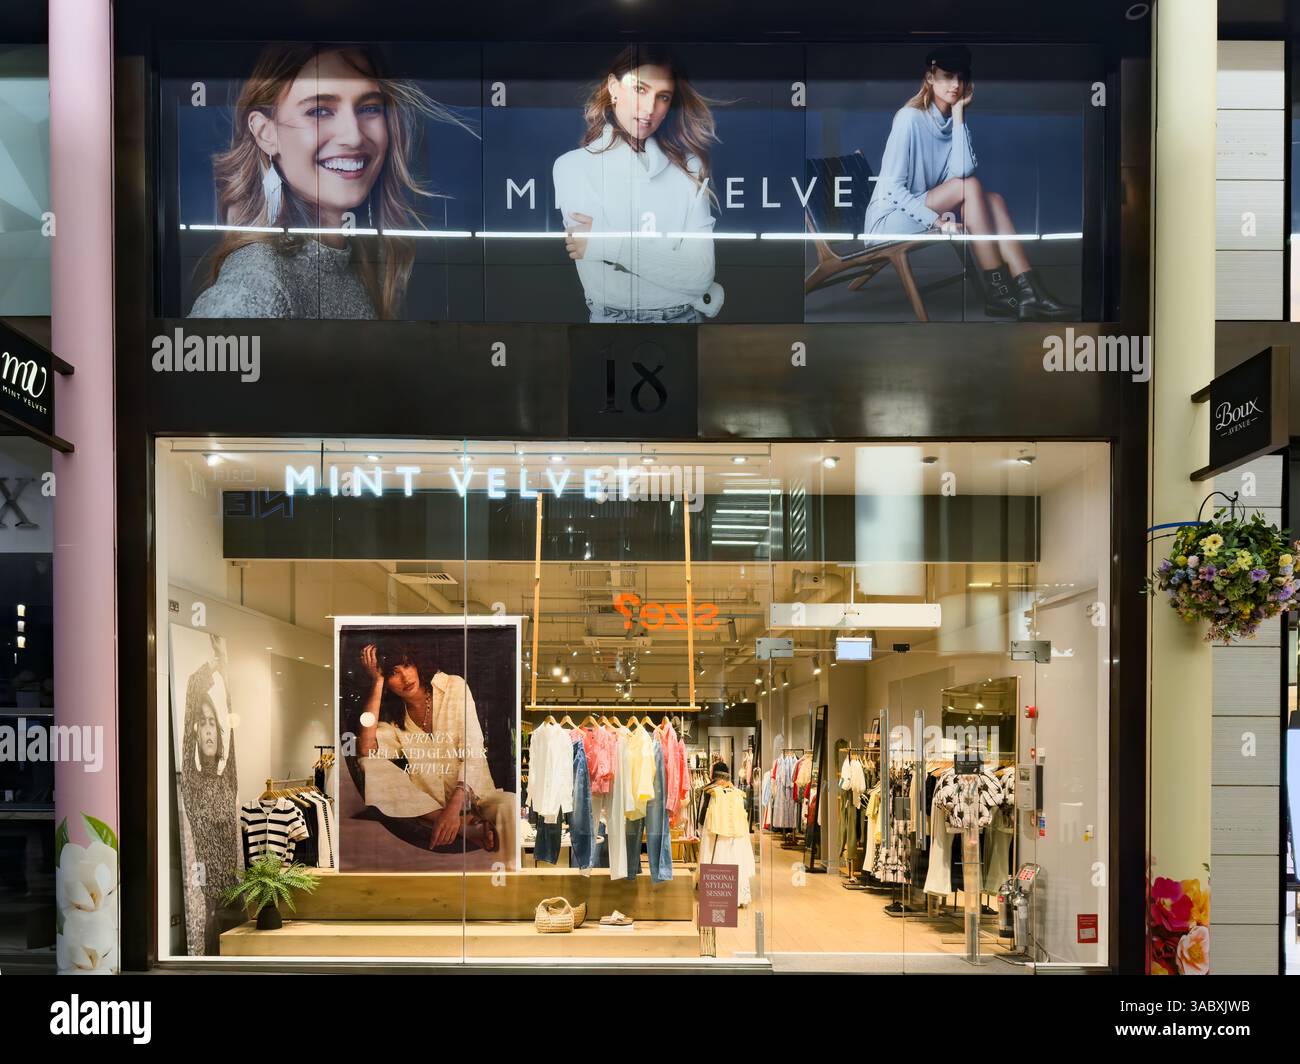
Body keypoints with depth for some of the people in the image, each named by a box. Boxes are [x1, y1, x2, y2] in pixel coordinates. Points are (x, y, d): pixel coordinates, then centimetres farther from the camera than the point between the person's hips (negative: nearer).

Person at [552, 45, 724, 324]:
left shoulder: (689, 166, 3)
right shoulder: (571, 167, -3)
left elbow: (701, 270, -8)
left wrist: (609, 243, -13)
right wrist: (708, 296, -4)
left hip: (684, 316, 2)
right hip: (610, 316, -2)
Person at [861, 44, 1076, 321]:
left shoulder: (951, 120, 7)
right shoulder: (910, 118, -14)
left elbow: (963, 168, -13)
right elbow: (892, 187, -19)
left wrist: (959, 113, -12)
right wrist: (936, 222, -26)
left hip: (925, 215, 7)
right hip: (889, 222, -7)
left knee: (994, 200, -13)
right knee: (969, 186, -24)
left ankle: (1030, 294, -24)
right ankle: (997, 293, -24)